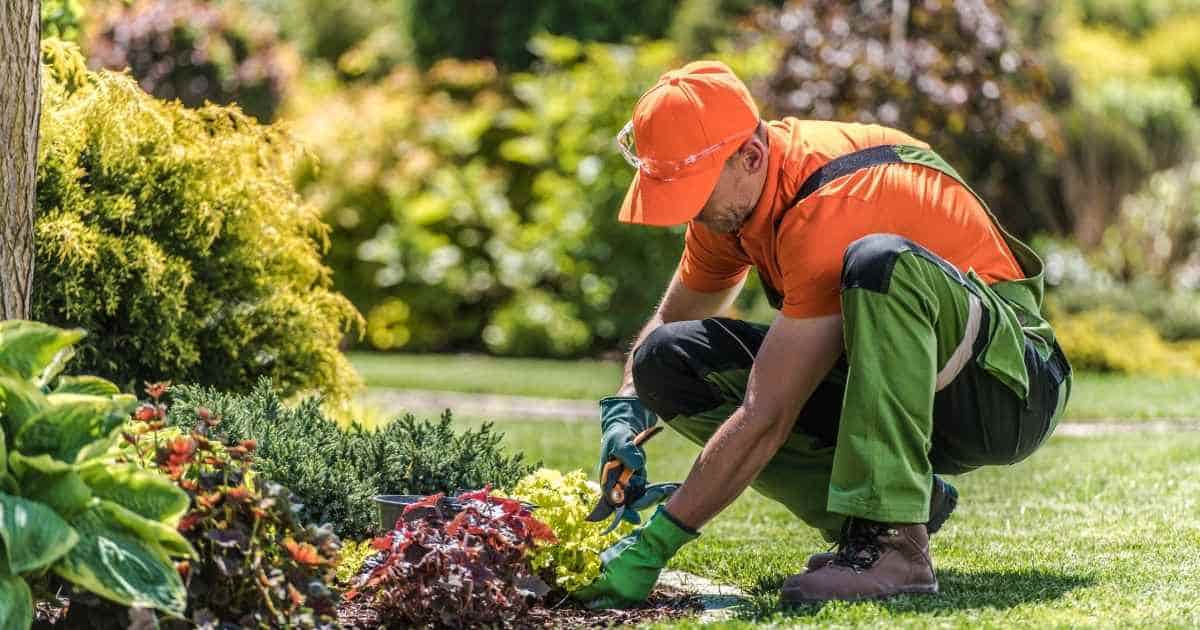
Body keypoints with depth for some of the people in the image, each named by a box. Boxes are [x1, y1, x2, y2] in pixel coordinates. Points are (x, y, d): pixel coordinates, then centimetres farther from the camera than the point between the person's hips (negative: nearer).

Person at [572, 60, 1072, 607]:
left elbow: (765, 418, -30)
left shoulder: (828, 209, -29)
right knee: (668, 359, -6)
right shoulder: (731, 193, -2)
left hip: (1007, 383, -8)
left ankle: (892, 540, -36)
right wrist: (625, 414, -8)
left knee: (879, 260, -38)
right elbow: (670, 319, 14)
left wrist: (654, 544, -28)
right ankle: (909, 497, -7)